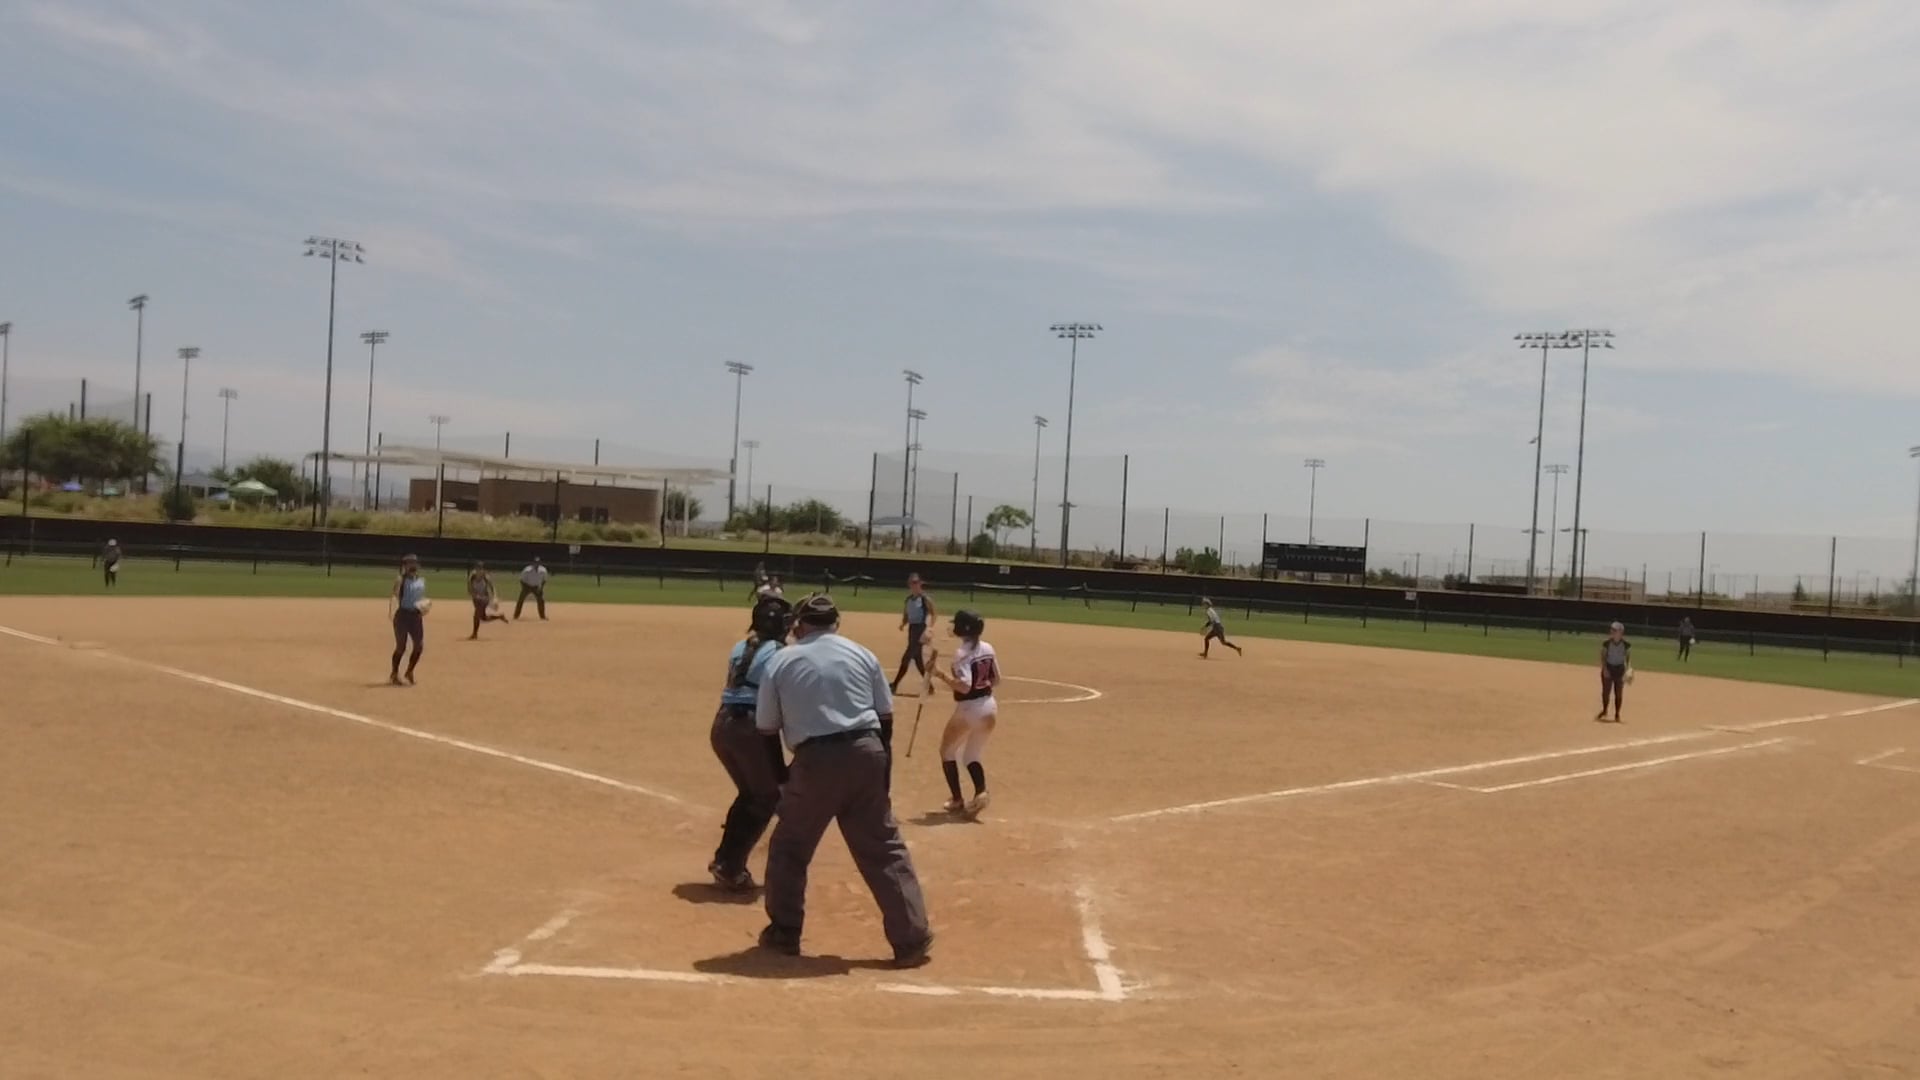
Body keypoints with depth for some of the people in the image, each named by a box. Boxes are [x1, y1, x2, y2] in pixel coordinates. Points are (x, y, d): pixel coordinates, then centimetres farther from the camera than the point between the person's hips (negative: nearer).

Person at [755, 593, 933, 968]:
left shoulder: (781, 662, 5)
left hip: (815, 759, -2)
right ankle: (912, 939, 7)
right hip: (866, 753, 2)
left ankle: (784, 933, 26)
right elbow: (886, 717, 11)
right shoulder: (861, 654, 10)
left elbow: (767, 728, 8)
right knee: (884, 849, 8)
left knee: (789, 847, 18)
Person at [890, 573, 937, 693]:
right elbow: (906, 615, 17)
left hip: (921, 629, -8)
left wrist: (928, 630, -22)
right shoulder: (908, 599, 10)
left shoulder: (925, 598, -11)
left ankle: (894, 685, -8)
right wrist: (903, 624, -4)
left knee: (906, 657, -10)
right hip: (912, 628, 8)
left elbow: (934, 614, -12)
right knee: (917, 658, 12)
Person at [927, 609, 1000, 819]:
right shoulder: (988, 648, 4)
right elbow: (996, 680, 11)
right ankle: (980, 792, -6)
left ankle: (957, 800, 15)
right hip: (989, 707, 7)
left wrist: (941, 674, -21)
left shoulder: (962, 653, -18)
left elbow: (964, 686, -26)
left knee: (947, 751, 17)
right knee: (971, 756, 20)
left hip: (968, 709, -7)